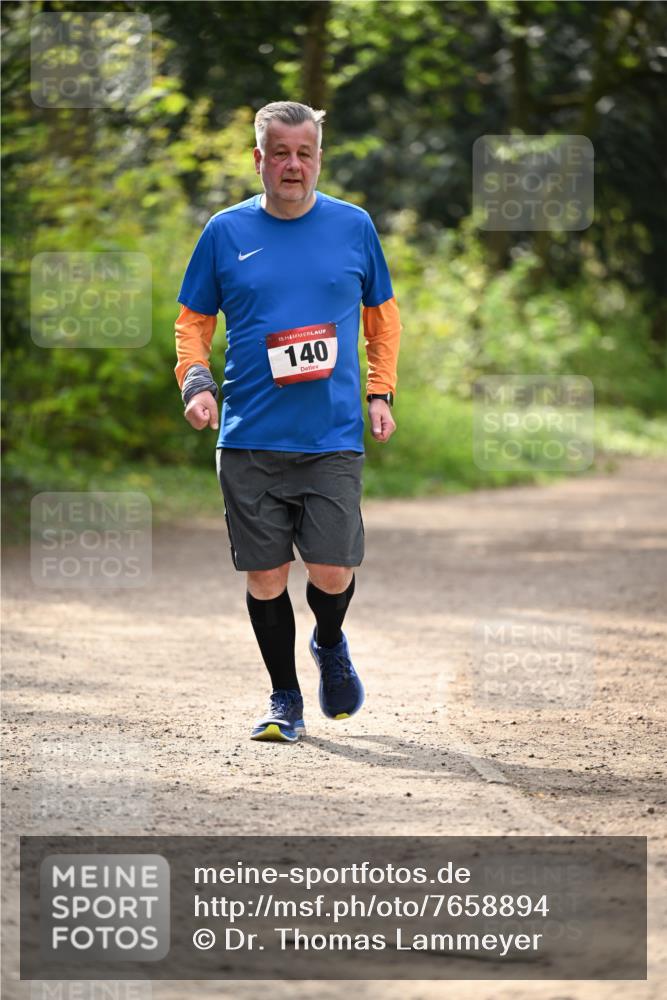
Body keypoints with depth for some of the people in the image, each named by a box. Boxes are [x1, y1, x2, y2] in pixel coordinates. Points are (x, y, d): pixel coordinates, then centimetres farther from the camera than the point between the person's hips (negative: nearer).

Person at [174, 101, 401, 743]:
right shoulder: (226, 232, 5)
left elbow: (382, 314, 17)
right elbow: (194, 320, 13)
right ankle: (284, 700, 18)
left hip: (333, 440, 0)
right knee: (265, 574, 2)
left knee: (332, 572, -7)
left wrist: (380, 393, 7)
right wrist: (195, 381, -5)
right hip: (249, 441, 0)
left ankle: (330, 645, 27)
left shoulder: (353, 227, 6)